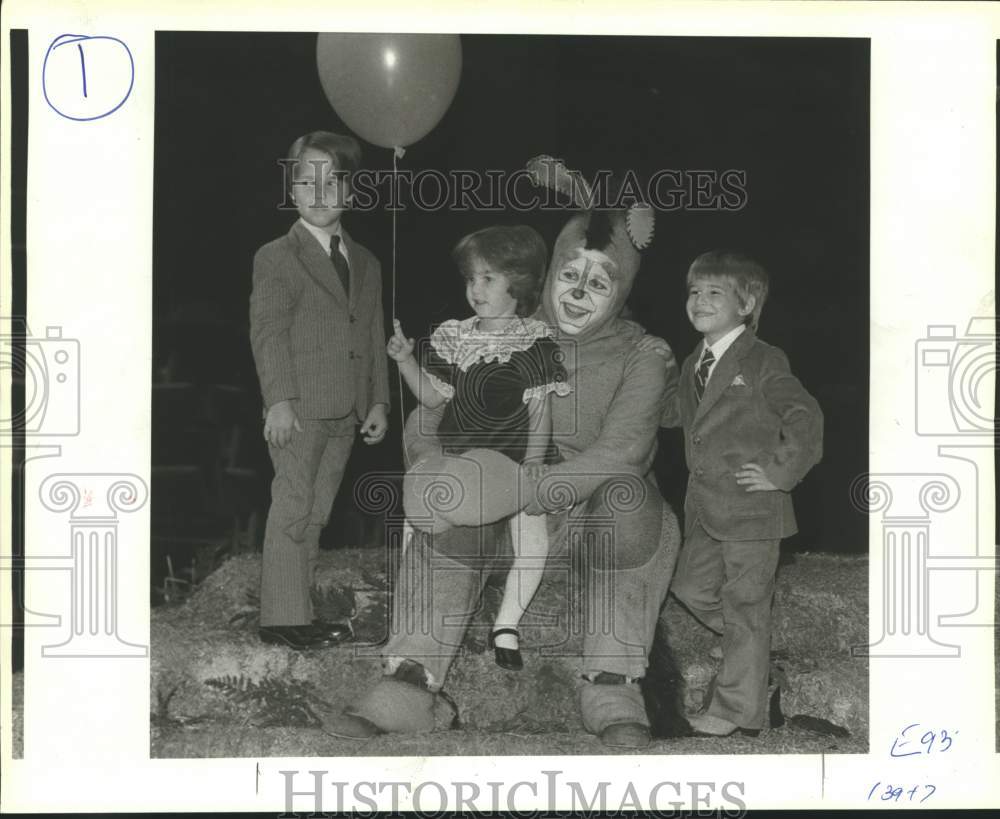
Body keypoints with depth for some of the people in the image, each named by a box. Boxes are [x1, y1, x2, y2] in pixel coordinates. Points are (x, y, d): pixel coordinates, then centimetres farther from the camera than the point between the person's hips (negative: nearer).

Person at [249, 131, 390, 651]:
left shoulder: (366, 264, 18)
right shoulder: (276, 258, 0)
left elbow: (374, 338, 18)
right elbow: (267, 332, -9)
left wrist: (378, 401, 11)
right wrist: (279, 399, -19)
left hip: (345, 413, 6)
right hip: (298, 411, -6)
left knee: (315, 514, 10)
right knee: (292, 511, -5)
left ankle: (299, 612, 15)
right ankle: (283, 619, -1)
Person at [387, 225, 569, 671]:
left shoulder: (533, 341, -8)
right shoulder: (453, 337, 4)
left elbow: (540, 410, -9)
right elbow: (434, 397, 7)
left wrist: (532, 466, -15)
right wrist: (406, 361, -7)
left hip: (513, 460, -3)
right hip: (455, 458, 3)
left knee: (533, 540, -15)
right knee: (418, 520, -3)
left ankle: (505, 627, 5)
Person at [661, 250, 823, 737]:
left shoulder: (763, 363, -12)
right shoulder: (694, 364, 12)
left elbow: (806, 417, -16)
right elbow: (675, 412, 27)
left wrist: (780, 472, -17)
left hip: (752, 509, -7)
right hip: (704, 508, 7)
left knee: (744, 607, 1)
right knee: (691, 588, 12)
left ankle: (739, 710, 10)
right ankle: (745, 642, 35)